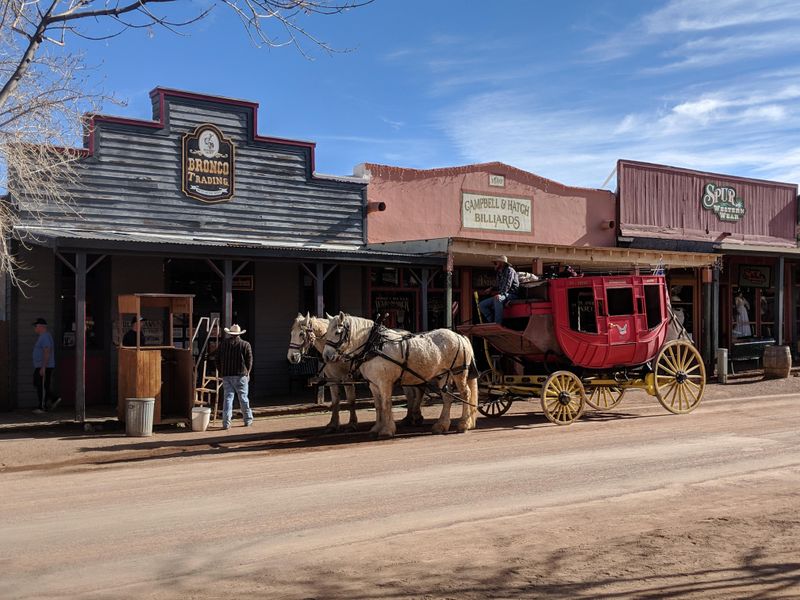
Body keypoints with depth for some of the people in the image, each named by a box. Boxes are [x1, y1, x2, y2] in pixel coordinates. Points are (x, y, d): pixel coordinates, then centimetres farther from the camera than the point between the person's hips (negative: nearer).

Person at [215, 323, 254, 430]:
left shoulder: (222, 344, 7)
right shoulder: (245, 345, -1)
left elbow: (217, 358, 9)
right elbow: (249, 361, 0)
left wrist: (221, 372, 17)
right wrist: (247, 373, 12)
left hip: (226, 375, 2)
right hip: (240, 375, -2)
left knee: (228, 397, 3)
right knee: (243, 397, 7)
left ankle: (226, 423, -3)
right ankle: (248, 420, 17)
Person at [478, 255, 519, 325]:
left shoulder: (509, 270, -3)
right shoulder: (499, 273, 22)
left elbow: (507, 284, -18)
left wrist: (500, 294, -33)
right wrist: (491, 289, 13)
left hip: (511, 294, -9)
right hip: (501, 295, 9)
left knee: (497, 299, -41)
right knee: (481, 305, -4)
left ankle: (498, 323, -43)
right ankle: (492, 321, -14)